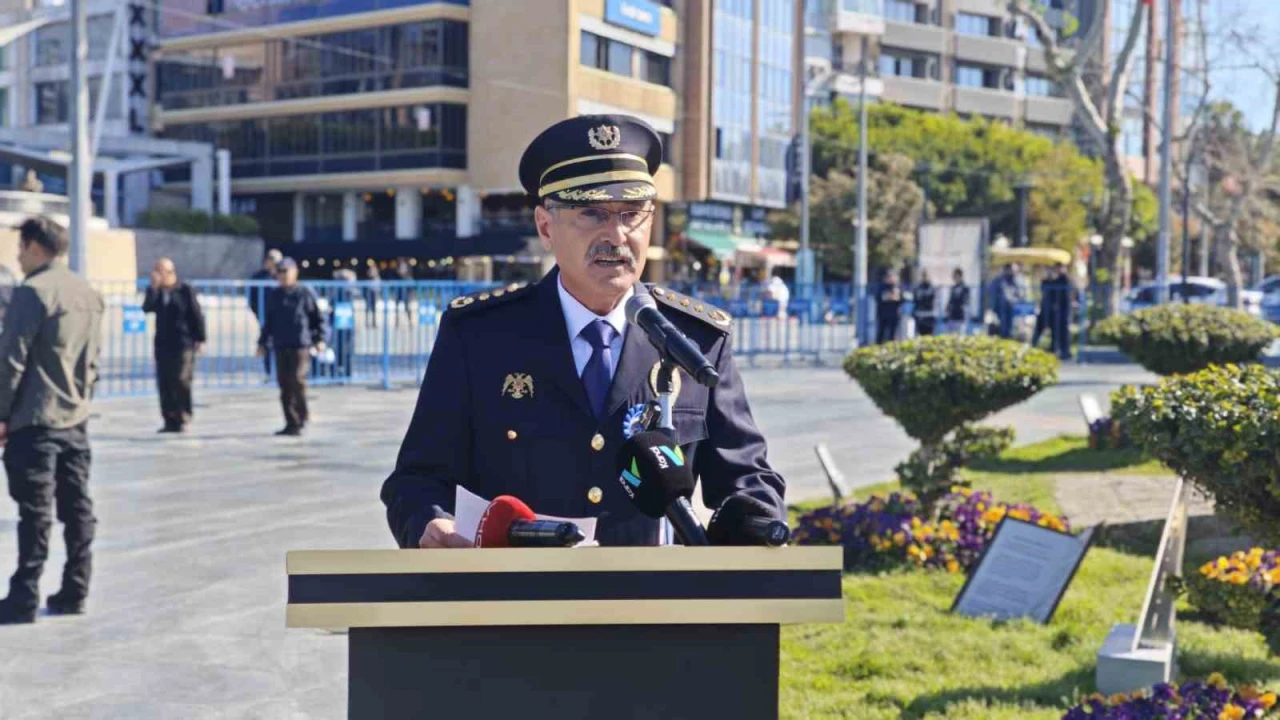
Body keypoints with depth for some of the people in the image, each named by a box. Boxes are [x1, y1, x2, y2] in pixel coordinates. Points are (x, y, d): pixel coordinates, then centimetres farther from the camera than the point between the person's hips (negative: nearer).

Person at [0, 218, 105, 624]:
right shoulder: (89, 294, 12)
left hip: (34, 419, -7)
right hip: (75, 420, 7)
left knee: (35, 511, -4)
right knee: (77, 507, 8)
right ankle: (74, 593, 13)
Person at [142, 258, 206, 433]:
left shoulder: (185, 291, -3)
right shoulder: (155, 291, 9)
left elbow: (197, 315, -2)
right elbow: (147, 308, -8)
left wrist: (200, 339, -7)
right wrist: (154, 287, -14)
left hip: (183, 344, -5)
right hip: (163, 344, 5)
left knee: (181, 381, -9)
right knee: (164, 383, 3)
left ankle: (182, 419, 0)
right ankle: (170, 420, 8)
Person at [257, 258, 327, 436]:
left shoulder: (304, 294, 0)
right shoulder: (274, 296, 14)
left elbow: (318, 318, 2)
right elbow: (268, 321, 21)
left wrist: (319, 339, -7)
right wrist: (263, 343, 18)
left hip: (300, 346, -5)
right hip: (280, 347, 5)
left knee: (297, 380, -14)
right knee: (284, 384, 3)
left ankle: (302, 419, 2)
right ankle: (291, 423, 9)